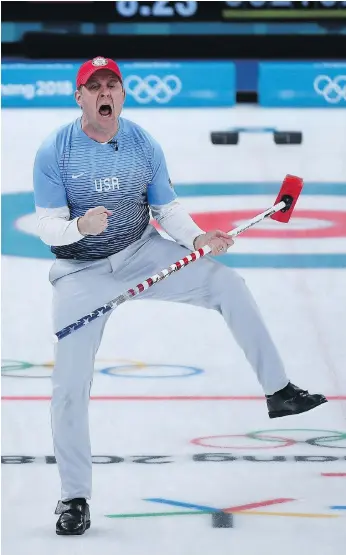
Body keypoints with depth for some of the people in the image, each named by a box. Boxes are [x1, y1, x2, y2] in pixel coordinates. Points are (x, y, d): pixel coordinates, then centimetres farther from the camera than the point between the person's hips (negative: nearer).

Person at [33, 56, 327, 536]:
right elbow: (47, 226, -14)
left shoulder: (144, 145, -4)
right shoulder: (55, 151, -13)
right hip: (82, 273, -3)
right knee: (70, 385, -8)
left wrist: (196, 237, -18)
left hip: (142, 254, 3)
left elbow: (167, 209, 2)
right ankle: (75, 498, 4)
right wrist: (81, 225, -35)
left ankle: (278, 392, -4)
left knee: (227, 284, -14)